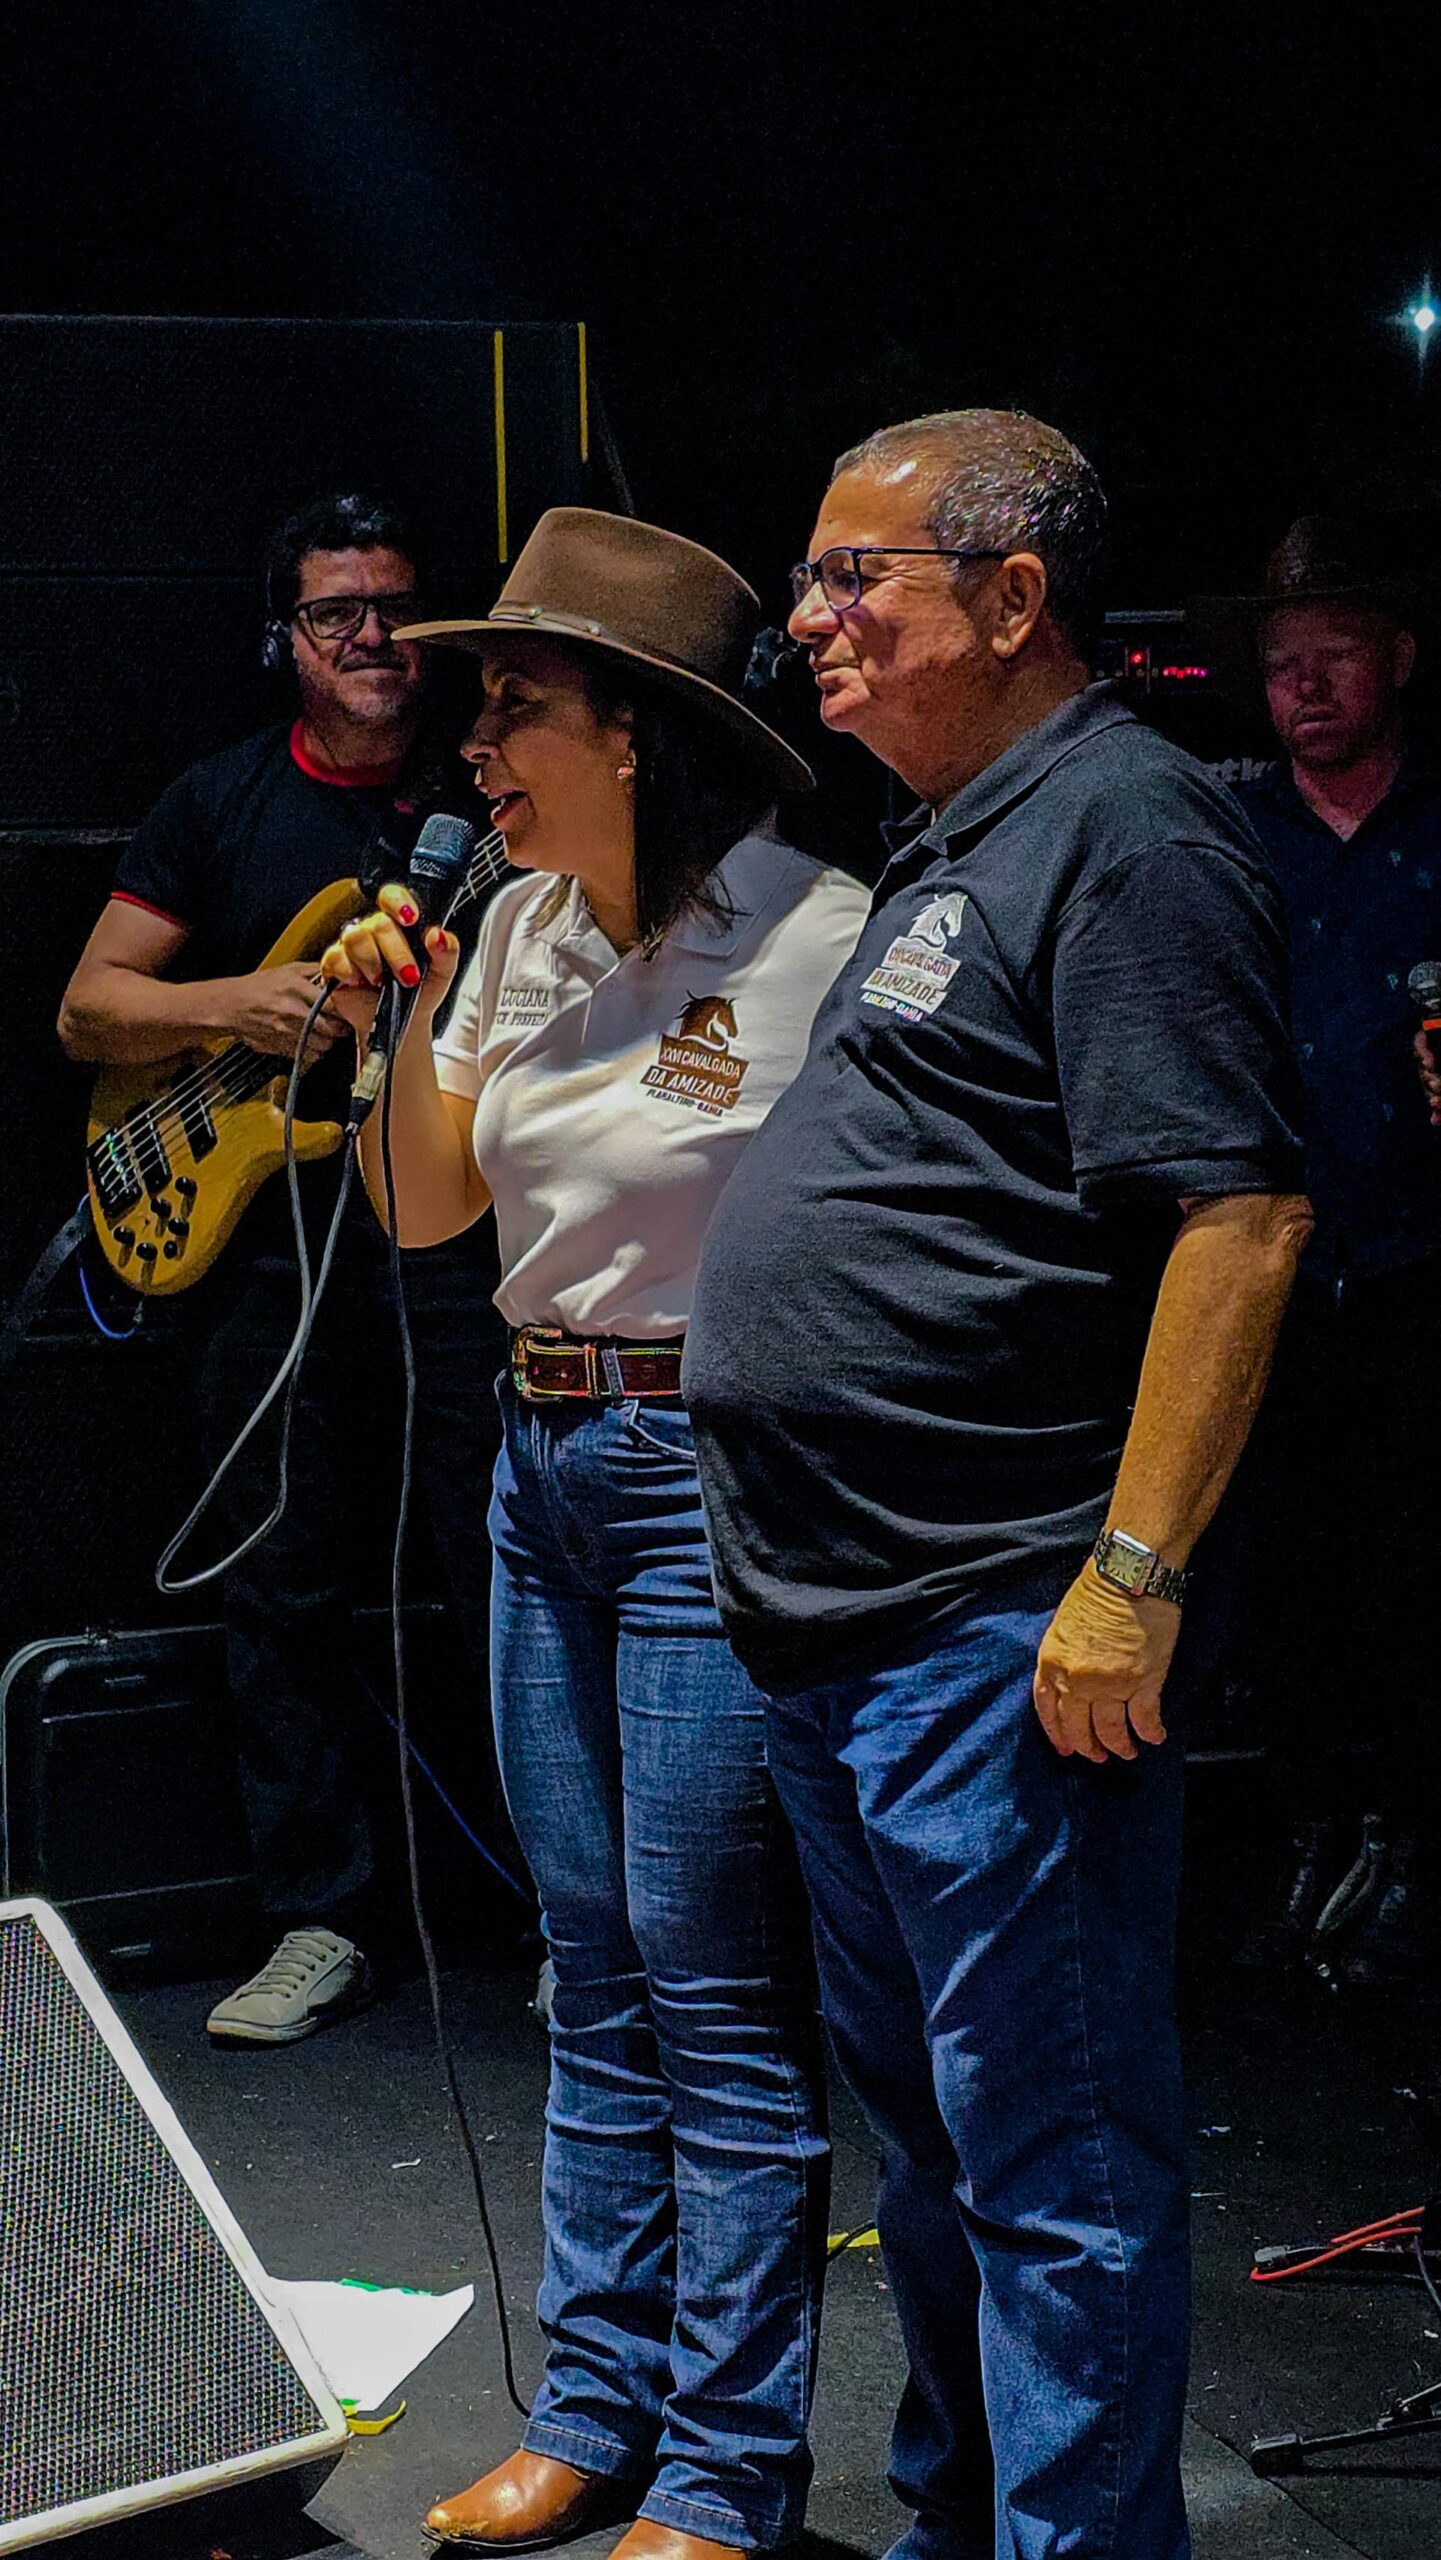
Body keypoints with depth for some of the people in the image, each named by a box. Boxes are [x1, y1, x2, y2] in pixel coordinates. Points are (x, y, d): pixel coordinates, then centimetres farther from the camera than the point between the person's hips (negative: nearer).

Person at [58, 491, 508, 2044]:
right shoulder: (218, 805, 9)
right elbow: (87, 1009, 7)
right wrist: (231, 1006, -10)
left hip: (466, 1228, -1)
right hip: (269, 1230, 2)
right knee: (283, 1592, 5)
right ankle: (319, 1924, 16)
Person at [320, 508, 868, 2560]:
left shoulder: (816, 940, -14)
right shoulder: (520, 930, 8)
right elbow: (424, 1210, 13)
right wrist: (395, 1022, -2)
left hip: (718, 1481, -8)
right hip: (544, 1467, 8)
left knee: (717, 1997, -1)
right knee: (594, 1976, 15)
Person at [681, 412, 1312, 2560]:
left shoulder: (1128, 826, -13)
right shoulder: (951, 850, 18)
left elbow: (1242, 1217, -22)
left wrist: (1134, 1579, -25)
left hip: (1004, 1639, -11)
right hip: (836, 1629, 11)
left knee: (1050, 2159, -2)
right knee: (923, 2111, 21)